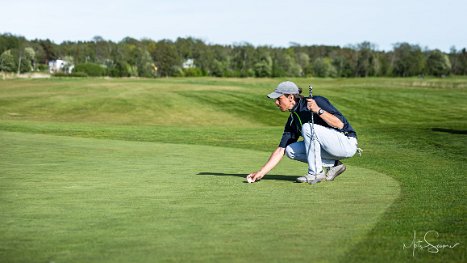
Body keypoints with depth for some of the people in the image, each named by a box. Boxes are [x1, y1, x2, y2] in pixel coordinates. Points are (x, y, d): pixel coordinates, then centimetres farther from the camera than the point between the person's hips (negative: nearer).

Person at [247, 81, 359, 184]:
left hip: (347, 143, -8)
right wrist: (261, 173, -1)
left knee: (308, 127, -24)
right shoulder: (293, 119, 6)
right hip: (330, 147, 8)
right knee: (290, 150, -4)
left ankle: (316, 173, -18)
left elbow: (340, 124, -22)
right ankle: (332, 165, 1)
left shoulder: (317, 101, -15)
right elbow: (281, 150, 5)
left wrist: (318, 110, -32)